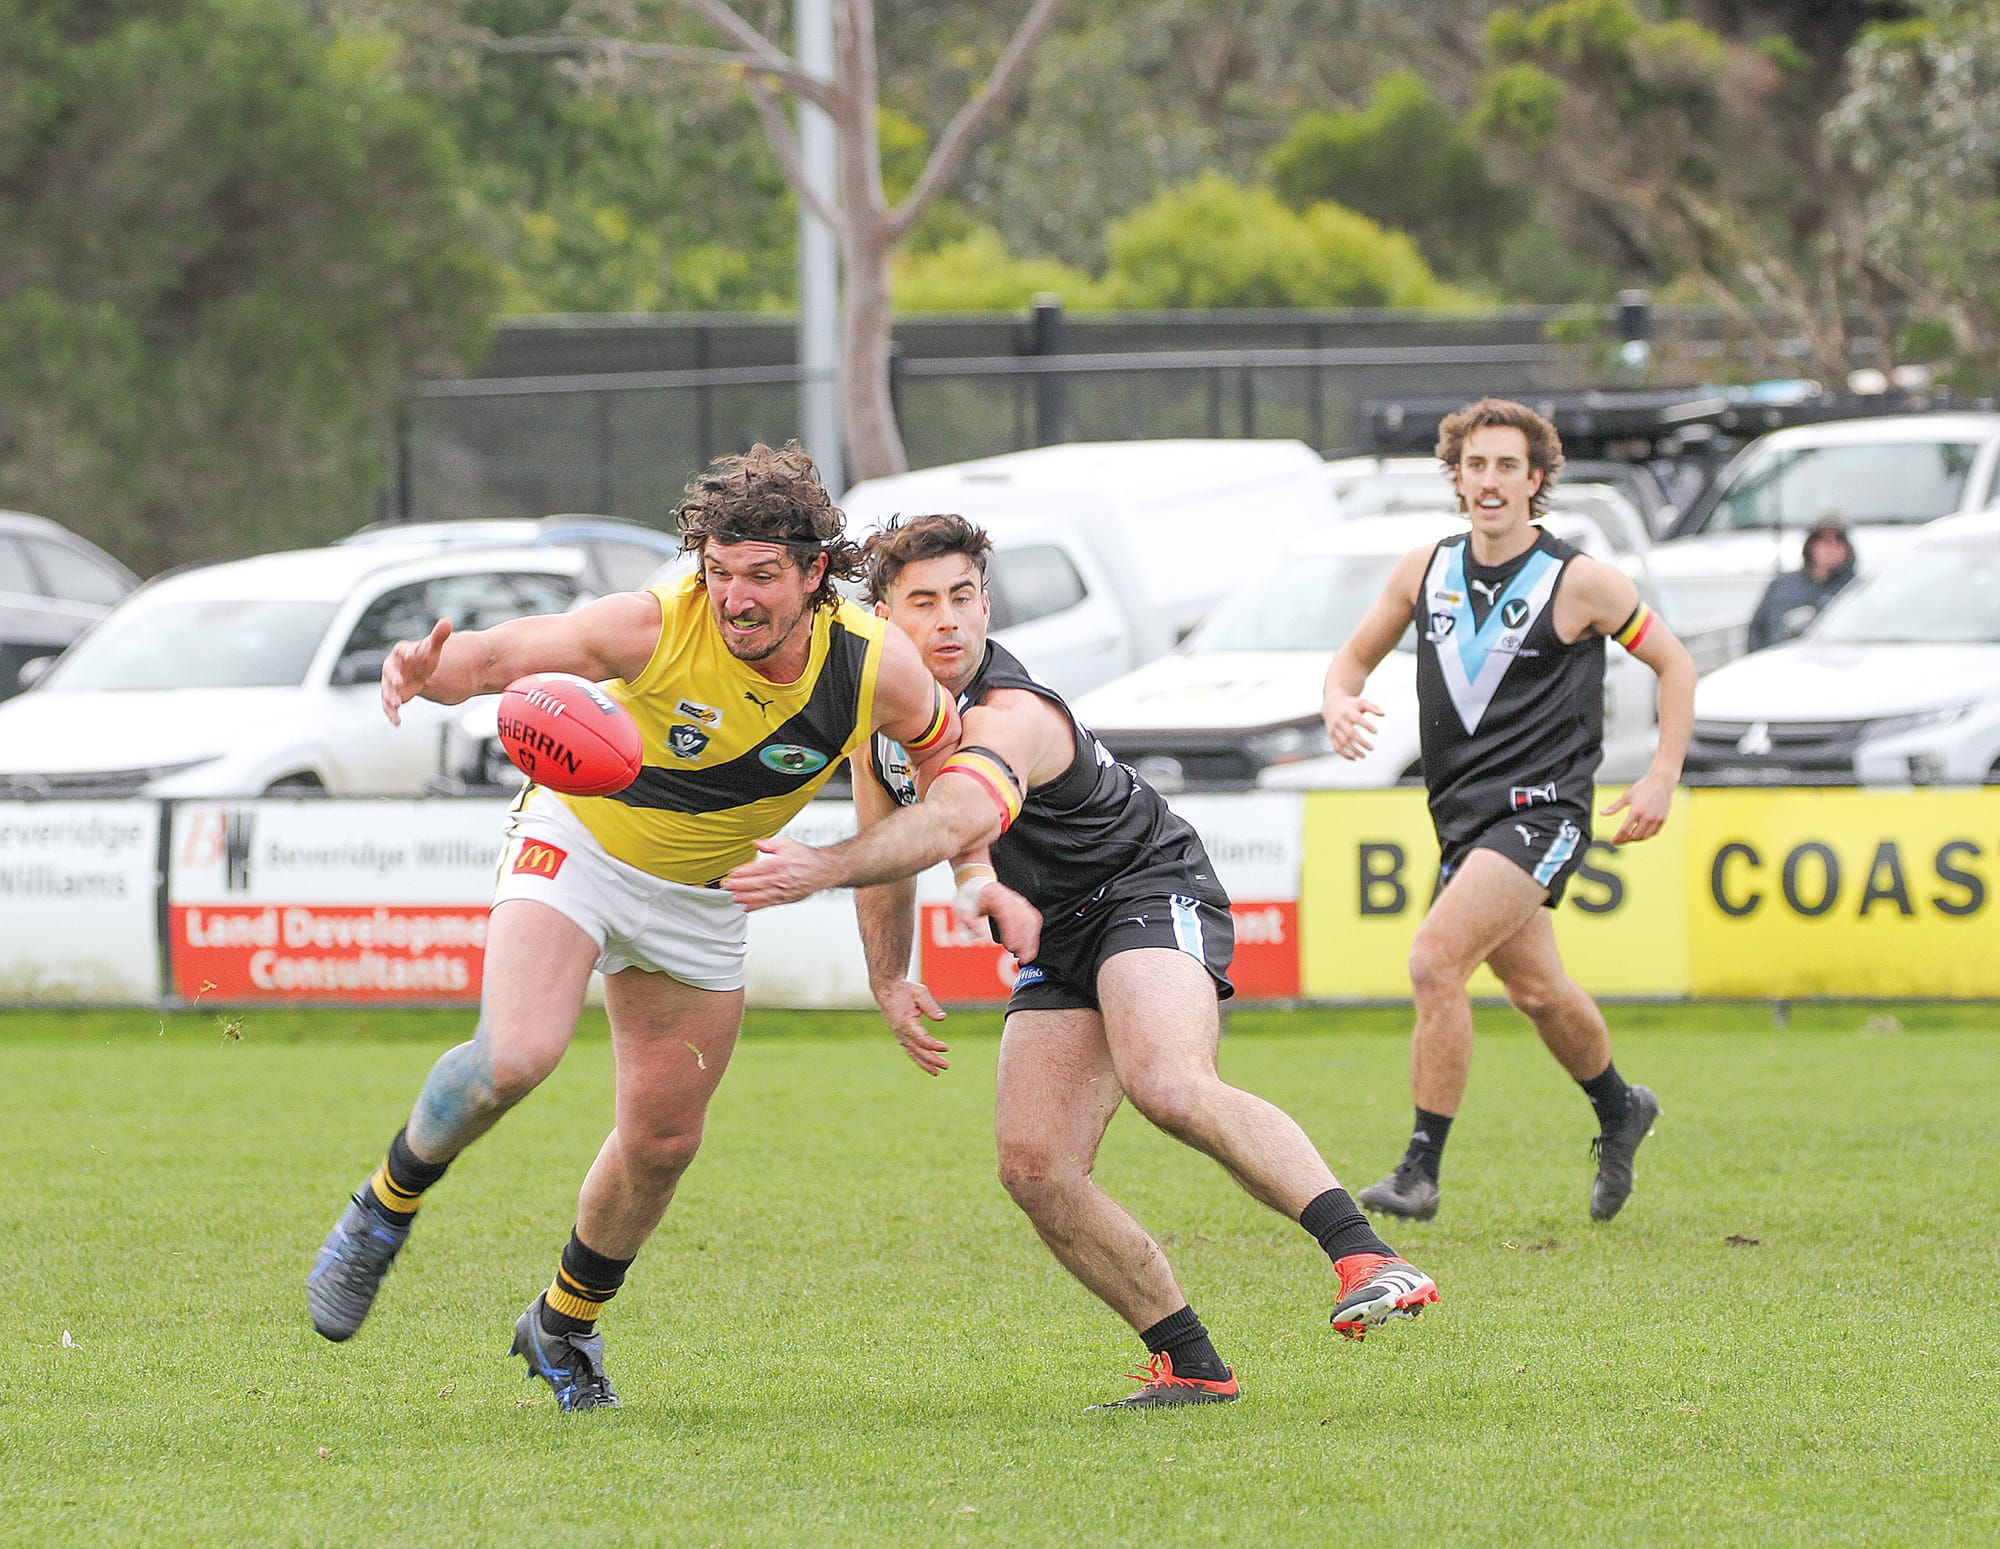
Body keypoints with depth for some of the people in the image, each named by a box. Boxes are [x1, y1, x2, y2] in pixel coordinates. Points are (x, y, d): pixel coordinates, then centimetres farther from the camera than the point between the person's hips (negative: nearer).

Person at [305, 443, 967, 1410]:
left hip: (697, 897, 4)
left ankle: (564, 1324, 34)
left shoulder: (877, 666, -19)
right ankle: (384, 1211, -2)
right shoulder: (658, 625, -28)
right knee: (516, 1056, -29)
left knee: (664, 1139, 8)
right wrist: (428, 671, -48)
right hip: (576, 847, -4)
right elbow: (500, 654, -26)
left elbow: (949, 754, 2)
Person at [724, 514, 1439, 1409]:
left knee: (1167, 1084, -36)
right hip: (1058, 940, 8)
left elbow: (955, 819, -48)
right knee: (1033, 1166, -9)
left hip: (1150, 891, -8)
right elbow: (887, 844, 20)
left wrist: (823, 868, -60)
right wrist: (888, 980, 12)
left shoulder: (1011, 717, -26)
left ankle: (1364, 1258, -42)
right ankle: (1190, 1367, 0)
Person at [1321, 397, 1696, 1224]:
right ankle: (1619, 1110, 49)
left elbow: (1673, 662, 3)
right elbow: (1356, 655, 15)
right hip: (1461, 811, 6)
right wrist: (1340, 703, -9)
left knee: (1435, 962, -23)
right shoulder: (1426, 569, 4)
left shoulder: (1582, 581, -8)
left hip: (1539, 810, -6)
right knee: (1536, 989, 20)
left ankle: (1420, 1171, -17)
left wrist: (1662, 777, -6)